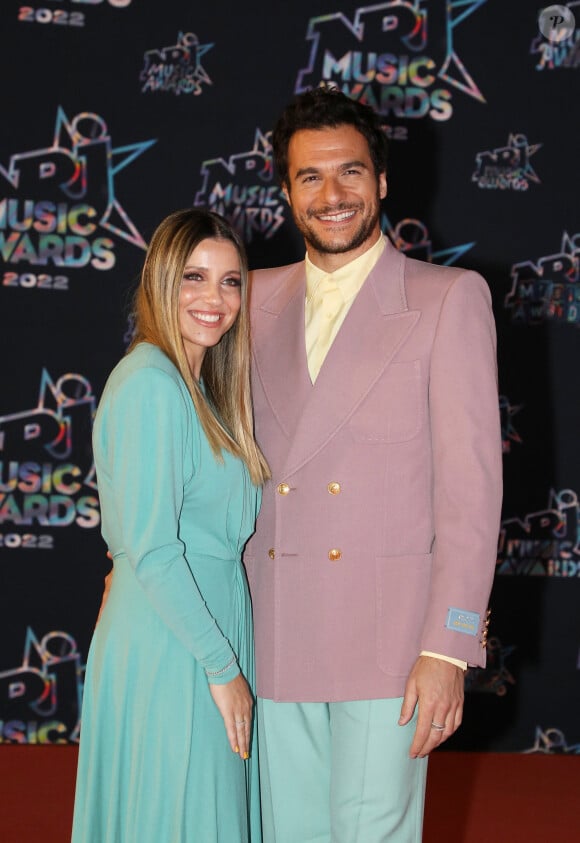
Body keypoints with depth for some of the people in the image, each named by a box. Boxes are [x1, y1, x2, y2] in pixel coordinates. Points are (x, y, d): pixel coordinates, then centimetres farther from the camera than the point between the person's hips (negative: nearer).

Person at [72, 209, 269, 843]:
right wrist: (221, 665, -17)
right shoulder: (150, 385, -17)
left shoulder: (198, 386, 13)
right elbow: (150, 550, -21)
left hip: (210, 620, 9)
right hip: (169, 647, -9)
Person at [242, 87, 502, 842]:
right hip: (277, 632, 4)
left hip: (387, 637, -4)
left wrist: (448, 647, -13)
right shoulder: (260, 299, 12)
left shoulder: (449, 298, -2)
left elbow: (471, 482, -7)